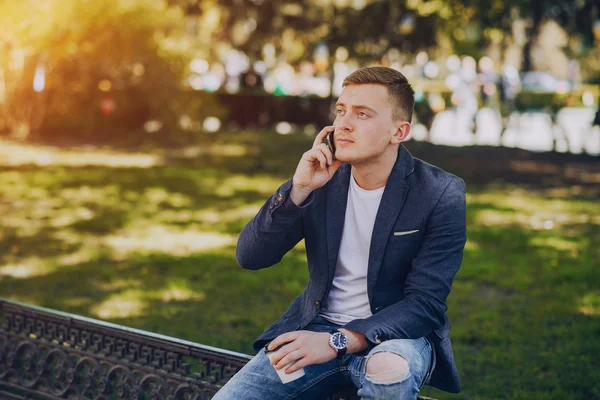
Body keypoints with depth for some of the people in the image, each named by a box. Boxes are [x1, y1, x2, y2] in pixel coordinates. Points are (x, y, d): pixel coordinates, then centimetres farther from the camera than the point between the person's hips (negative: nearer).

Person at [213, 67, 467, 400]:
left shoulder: (441, 195, -12)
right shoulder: (322, 178, -2)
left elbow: (425, 303, -15)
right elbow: (249, 258, -4)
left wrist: (339, 342, -27)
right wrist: (298, 189, -19)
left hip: (394, 334, -2)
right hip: (317, 327, 3)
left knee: (390, 370, -38)